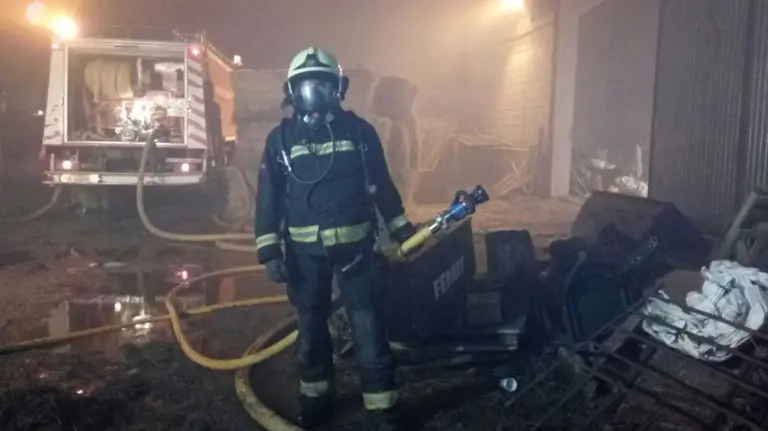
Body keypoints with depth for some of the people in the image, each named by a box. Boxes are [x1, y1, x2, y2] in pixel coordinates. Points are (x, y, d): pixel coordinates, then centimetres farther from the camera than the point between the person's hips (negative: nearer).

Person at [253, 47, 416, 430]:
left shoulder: (359, 130, 1)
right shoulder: (280, 138, 0)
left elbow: (381, 184, 9)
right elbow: (267, 199, 0)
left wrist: (400, 227, 13)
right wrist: (269, 251, -6)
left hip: (354, 246, -1)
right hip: (303, 251, 1)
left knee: (369, 330, 0)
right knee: (311, 328, 15)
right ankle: (315, 399, 34)